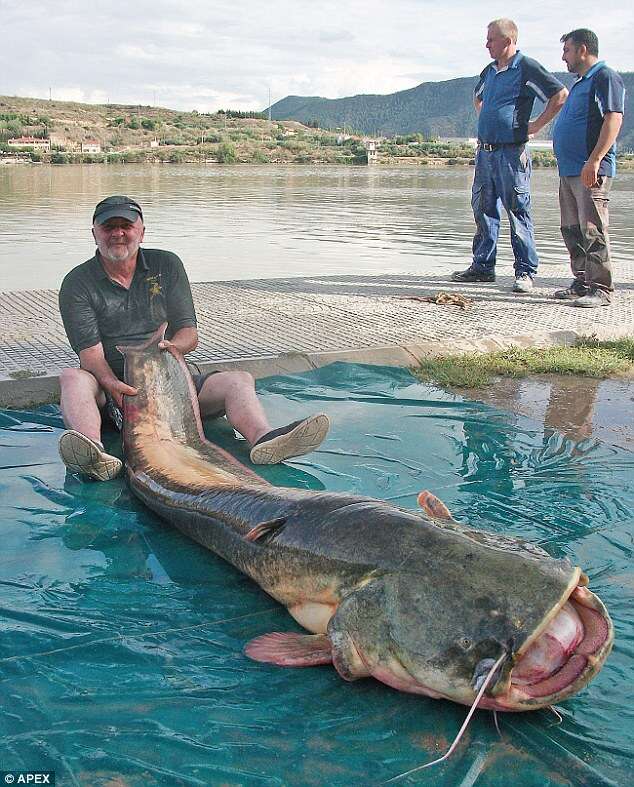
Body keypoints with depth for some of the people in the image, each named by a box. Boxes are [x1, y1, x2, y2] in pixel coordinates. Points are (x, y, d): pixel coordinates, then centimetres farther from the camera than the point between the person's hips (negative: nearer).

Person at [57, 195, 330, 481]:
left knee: (238, 380, -19)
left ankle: (263, 439, -49)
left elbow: (189, 334, 6)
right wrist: (111, 383, -32)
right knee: (72, 377, -34)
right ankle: (95, 455, -62)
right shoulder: (77, 283, 2)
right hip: (110, 385, -2)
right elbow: (90, 353, -10)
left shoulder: (167, 266, 9)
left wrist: (169, 347, -19)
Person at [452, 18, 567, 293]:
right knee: (483, 210, 11)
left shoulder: (526, 68, -7)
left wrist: (536, 125, -8)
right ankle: (482, 267, 19)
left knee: (518, 211, -5)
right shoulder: (489, 71, 16)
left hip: (511, 152, -8)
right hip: (485, 151, 8)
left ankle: (525, 272, 0)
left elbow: (561, 95, -10)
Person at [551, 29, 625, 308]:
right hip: (569, 170, 10)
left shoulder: (605, 77, -7)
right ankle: (582, 283, 19)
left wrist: (594, 161, -25)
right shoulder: (580, 83, 22)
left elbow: (614, 120, -18)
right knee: (572, 230, 11)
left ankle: (601, 289, -9)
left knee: (592, 230, -11)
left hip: (591, 171, -10)